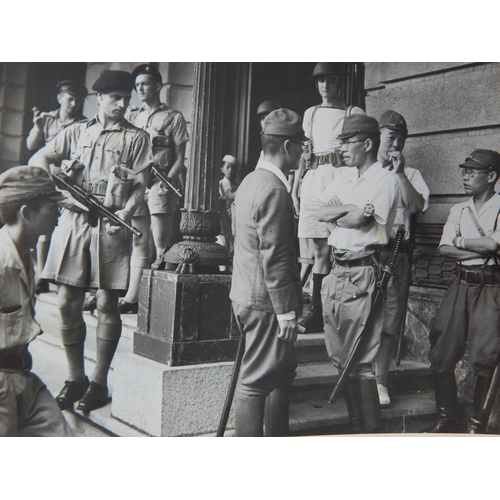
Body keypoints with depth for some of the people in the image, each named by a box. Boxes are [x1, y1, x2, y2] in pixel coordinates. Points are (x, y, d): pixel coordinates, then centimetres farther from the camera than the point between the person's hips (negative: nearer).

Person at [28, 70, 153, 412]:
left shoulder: (136, 137, 10)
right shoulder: (76, 132, 18)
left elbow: (140, 186, 2)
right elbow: (38, 158, 12)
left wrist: (126, 211, -16)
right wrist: (52, 173, -11)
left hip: (111, 225, -3)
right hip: (73, 220, 3)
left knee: (106, 304, -2)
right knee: (67, 302, 2)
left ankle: (99, 382, 9)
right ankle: (76, 378, 16)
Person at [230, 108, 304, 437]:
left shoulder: (251, 181, 15)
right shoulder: (274, 189, -18)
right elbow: (274, 256, -21)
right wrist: (286, 310, -18)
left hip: (248, 296, 10)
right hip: (266, 301, -10)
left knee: (283, 372, 19)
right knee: (258, 382, -2)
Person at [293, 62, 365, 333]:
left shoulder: (353, 113, 6)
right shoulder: (310, 113, 20)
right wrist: (295, 188, 15)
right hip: (314, 179, 4)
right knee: (320, 250, 4)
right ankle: (317, 311, 8)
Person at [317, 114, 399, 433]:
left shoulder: (385, 180, -8)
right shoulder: (346, 176, 16)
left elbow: (355, 220, -18)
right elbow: (321, 212, 3)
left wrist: (335, 215, -1)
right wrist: (353, 209, -11)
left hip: (362, 272, -8)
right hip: (338, 269, 8)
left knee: (359, 359, -5)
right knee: (338, 354, 13)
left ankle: (371, 428, 6)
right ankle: (353, 416, 27)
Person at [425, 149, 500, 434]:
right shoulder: (459, 210, 14)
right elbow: (444, 249, 3)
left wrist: (461, 242, -3)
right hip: (461, 285, 6)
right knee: (442, 354, 4)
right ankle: (448, 419, 19)